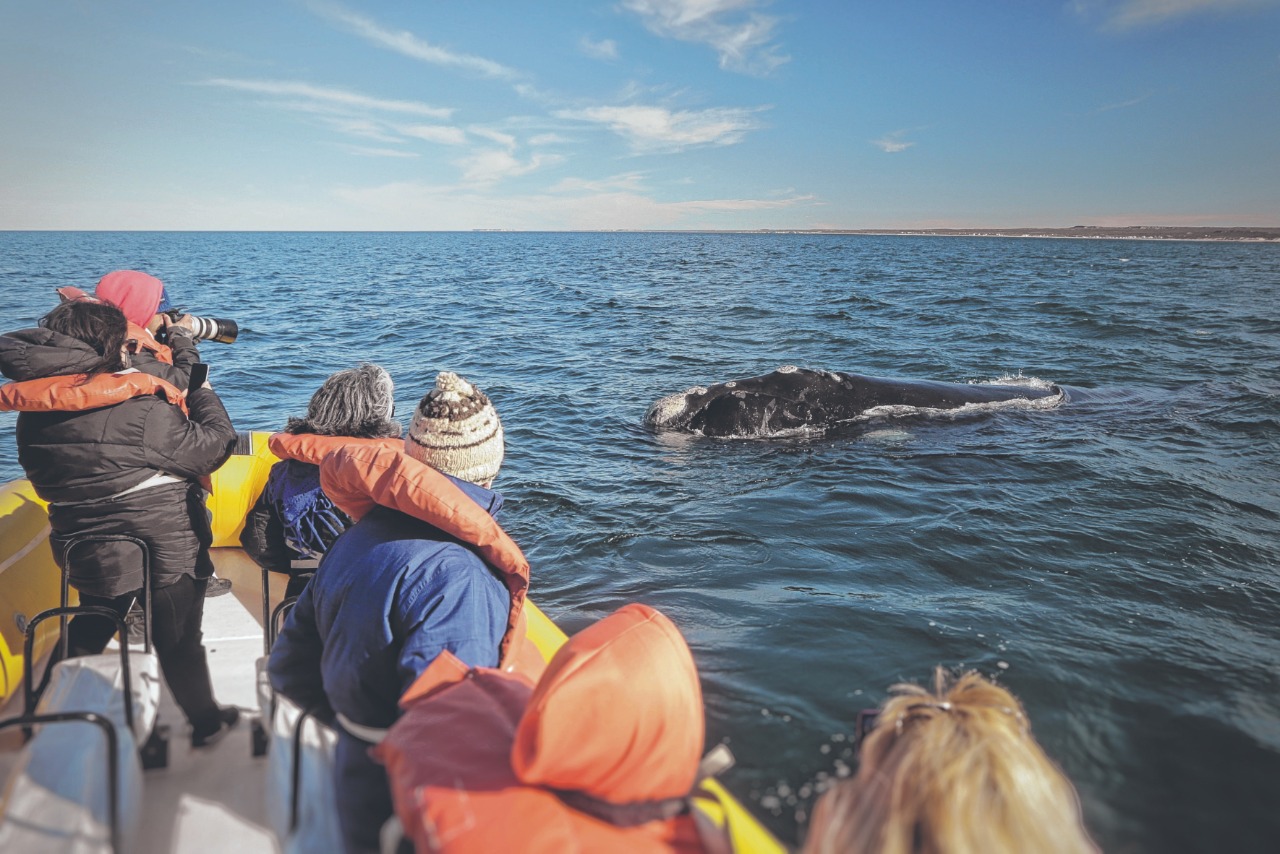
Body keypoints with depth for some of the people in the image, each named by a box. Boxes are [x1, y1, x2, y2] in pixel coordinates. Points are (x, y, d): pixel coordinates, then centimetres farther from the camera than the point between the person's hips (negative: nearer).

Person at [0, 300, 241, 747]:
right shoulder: (141, 409, -26)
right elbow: (215, 445, -18)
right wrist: (203, 394, 0)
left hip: (90, 556, 6)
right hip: (167, 554, -6)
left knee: (86, 636, 28)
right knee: (179, 641, 11)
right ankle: (205, 723, 28)